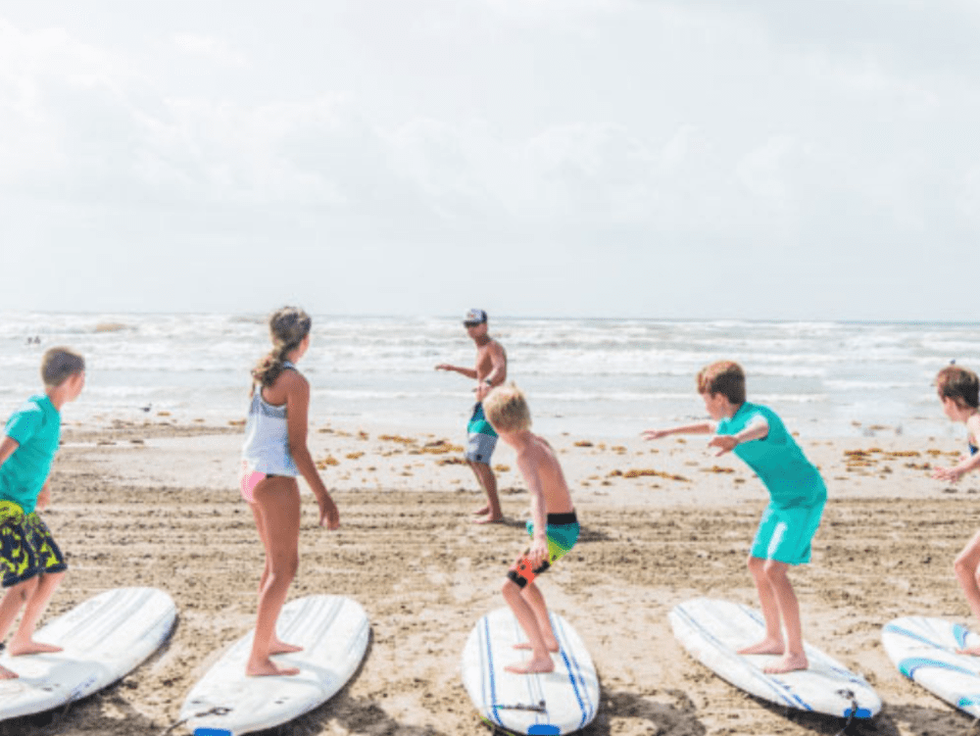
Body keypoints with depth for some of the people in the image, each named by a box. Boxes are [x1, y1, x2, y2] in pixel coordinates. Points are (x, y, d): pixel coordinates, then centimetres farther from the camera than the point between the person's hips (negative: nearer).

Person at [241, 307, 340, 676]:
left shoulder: (262, 372, 7)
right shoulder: (295, 383, -16)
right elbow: (297, 447, -17)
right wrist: (323, 496, -14)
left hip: (251, 472, 9)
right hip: (275, 480, -9)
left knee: (276, 561, 22)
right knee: (284, 569, 0)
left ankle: (268, 639, 34)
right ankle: (257, 658, 3)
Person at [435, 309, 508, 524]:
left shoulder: (494, 347, -13)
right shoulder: (481, 349, 17)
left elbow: (500, 369, -35)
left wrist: (488, 382, -56)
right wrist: (453, 368, 40)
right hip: (480, 409, 10)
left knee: (480, 460, -16)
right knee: (472, 459, 17)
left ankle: (496, 512, -11)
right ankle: (491, 503, 29)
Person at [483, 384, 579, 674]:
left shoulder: (527, 454, -23)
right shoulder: (539, 441, 4)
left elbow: (537, 495, -41)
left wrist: (540, 537, -55)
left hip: (557, 530, -10)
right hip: (564, 524, 10)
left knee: (510, 587, -11)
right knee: (522, 576, 27)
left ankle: (542, 658, -8)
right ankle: (548, 639, 39)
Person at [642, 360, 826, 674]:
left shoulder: (759, 414, -23)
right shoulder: (729, 422, 6)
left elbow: (760, 428, -50)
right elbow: (710, 427, 30)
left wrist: (736, 439, -72)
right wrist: (668, 432, 40)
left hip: (804, 498, -10)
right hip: (781, 499, 10)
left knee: (774, 569, -18)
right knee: (756, 564, 14)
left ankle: (796, 653, -11)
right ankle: (774, 639, 29)